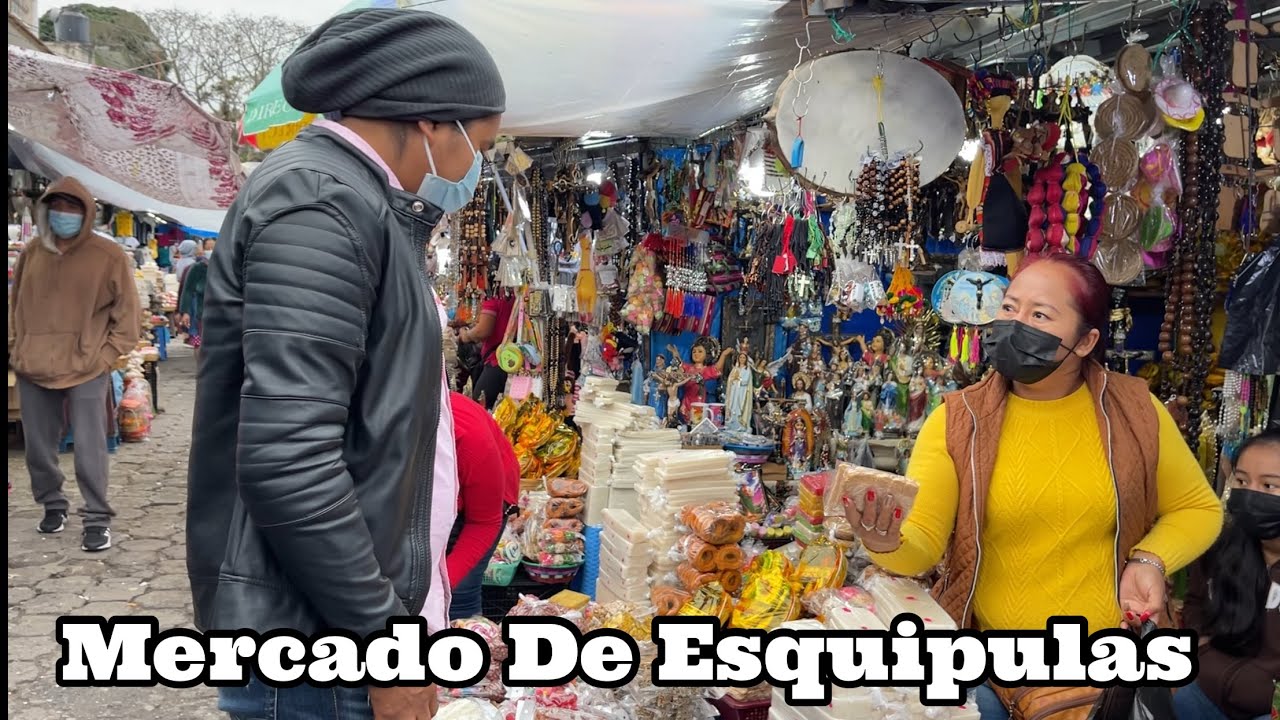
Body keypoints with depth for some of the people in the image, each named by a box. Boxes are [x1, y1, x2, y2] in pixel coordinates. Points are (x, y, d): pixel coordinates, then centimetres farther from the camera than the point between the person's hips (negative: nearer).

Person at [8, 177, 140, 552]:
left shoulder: (108, 255, -5)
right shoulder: (31, 253, 8)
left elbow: (127, 314, -2)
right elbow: (15, 304, 18)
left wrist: (107, 356, -7)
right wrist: (16, 349, 11)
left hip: (86, 370, -4)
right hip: (33, 369, 5)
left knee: (89, 449, -5)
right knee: (38, 448, 13)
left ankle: (97, 519, 6)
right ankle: (53, 505, 33)